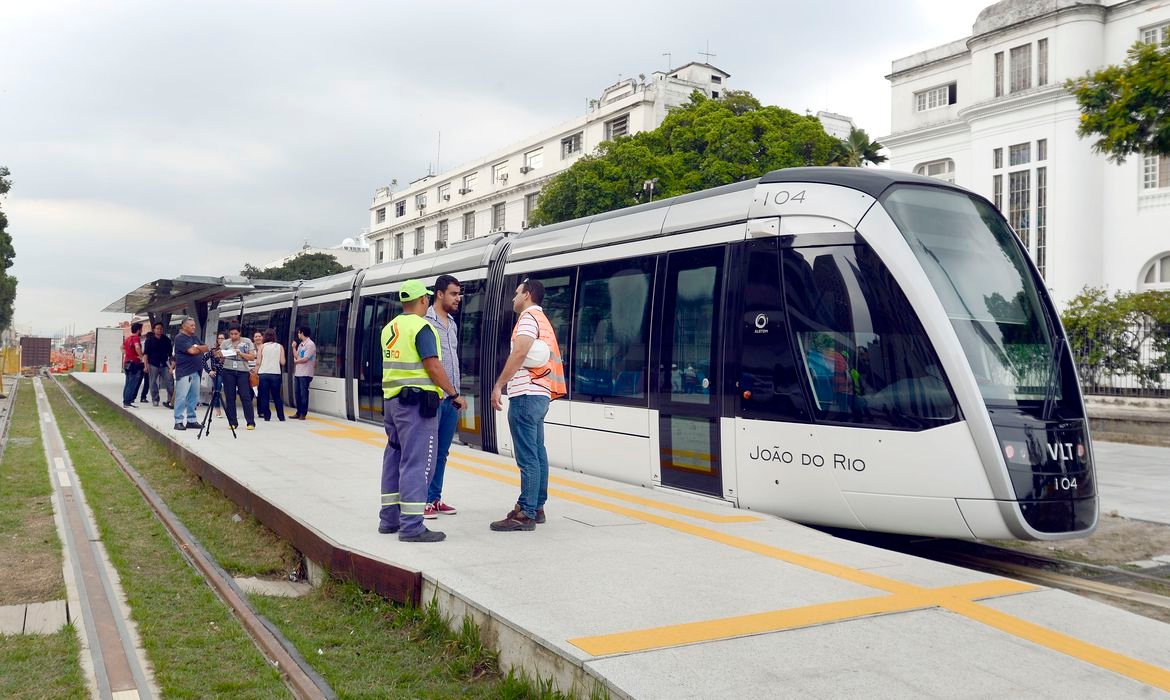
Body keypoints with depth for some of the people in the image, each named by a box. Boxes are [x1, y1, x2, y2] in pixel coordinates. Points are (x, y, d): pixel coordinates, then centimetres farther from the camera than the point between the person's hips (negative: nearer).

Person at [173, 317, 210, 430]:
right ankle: (178, 421, -3)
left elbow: (200, 350, 11)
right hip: (184, 373, -8)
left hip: (195, 372, 8)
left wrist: (197, 348, -10)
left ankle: (191, 420, 13)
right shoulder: (180, 338, -7)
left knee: (194, 398, 8)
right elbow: (192, 351, -16)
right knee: (181, 397, -5)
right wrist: (203, 348, -1)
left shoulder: (194, 338, 18)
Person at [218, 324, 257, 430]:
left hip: (243, 371, -2)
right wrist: (220, 355, -15)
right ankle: (232, 422, 9)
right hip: (228, 371, 2)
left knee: (245, 396, -5)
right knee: (230, 397, 2)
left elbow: (252, 357, 1)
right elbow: (221, 358, 7)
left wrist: (241, 353, -13)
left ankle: (251, 422, -4)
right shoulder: (225, 343, 9)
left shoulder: (247, 342, 5)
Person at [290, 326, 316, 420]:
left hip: (305, 373, -9)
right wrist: (294, 347, 8)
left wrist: (296, 361, -1)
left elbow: (305, 359, -16)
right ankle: (299, 412, 19)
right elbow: (296, 356, 15)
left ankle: (303, 414, 2)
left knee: (303, 393, -4)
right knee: (298, 393, 11)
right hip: (298, 372, 9)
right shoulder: (300, 344, 15)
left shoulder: (310, 344, -11)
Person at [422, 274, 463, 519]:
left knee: (442, 452, 11)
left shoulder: (452, 324, 16)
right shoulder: (425, 321, -9)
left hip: (450, 398, 8)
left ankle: (435, 498, 18)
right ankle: (423, 501, 4)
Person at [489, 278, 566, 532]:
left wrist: (498, 385, -22)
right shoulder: (543, 320, 23)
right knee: (537, 454, 12)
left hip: (526, 395, -10)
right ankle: (536, 507, 18)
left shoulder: (529, 317, -8)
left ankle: (526, 514, -10)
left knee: (527, 457, -10)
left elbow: (519, 353, -22)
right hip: (539, 394, 10)